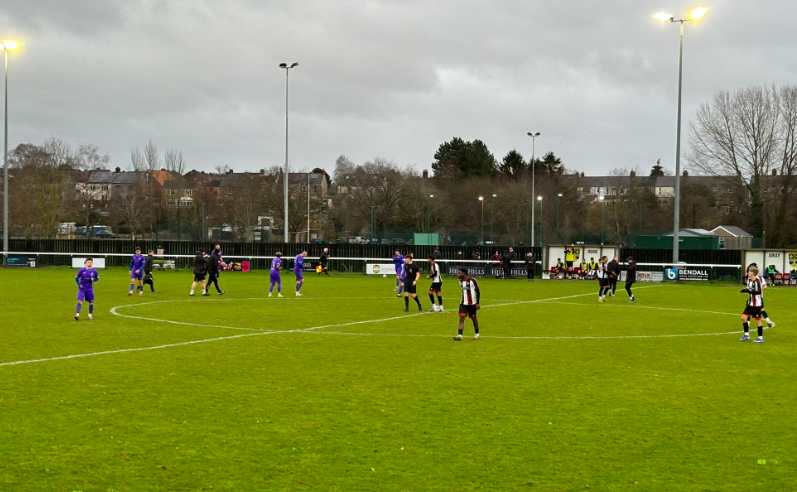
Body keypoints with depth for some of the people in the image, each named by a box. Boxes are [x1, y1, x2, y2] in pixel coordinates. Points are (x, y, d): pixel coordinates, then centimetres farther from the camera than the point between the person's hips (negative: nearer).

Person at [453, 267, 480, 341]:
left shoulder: (472, 280, -13)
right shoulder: (461, 281, 7)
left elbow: (478, 291, -9)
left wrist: (478, 303, -11)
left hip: (472, 304, -5)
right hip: (463, 303, 5)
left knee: (473, 318, 9)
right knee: (461, 317, -11)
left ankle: (477, 334, 29)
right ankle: (459, 335, -17)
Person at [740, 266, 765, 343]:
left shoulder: (757, 280, -18)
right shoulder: (749, 280, 6)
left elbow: (758, 292, -24)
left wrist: (748, 291, -27)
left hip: (756, 304, -8)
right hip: (750, 303, 8)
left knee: (757, 320, 1)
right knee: (744, 317, 2)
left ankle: (760, 338, 11)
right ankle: (746, 335, 14)